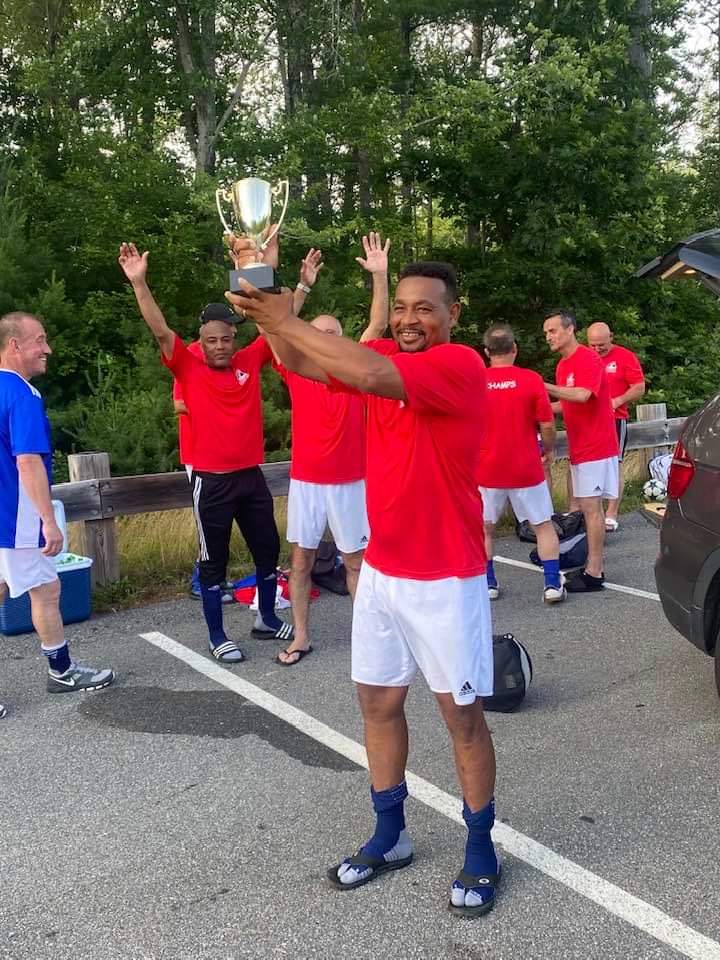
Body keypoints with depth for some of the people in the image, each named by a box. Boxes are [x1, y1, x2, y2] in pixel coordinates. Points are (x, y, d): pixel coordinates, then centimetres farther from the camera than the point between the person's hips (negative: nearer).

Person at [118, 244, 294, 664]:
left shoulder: (250, 361, 3)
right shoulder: (190, 369, -6)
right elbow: (161, 330, -16)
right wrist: (139, 282, -26)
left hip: (252, 476, 4)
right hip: (212, 481, -4)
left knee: (269, 549, 14)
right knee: (214, 560, 6)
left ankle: (267, 618, 34)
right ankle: (217, 636, 19)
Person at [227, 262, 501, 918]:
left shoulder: (461, 366, -16)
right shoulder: (384, 357, 5)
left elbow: (374, 376, -32)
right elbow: (302, 363, -5)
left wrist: (288, 321, -27)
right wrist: (267, 315, -24)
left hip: (446, 579, -7)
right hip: (381, 572, 7)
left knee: (463, 717, 6)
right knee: (378, 704, 14)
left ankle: (481, 852, 25)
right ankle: (389, 837, 32)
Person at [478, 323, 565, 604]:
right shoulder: (531, 379, -9)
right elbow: (547, 425, -7)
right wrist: (549, 450, 12)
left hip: (487, 471, 1)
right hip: (526, 470, -1)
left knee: (484, 528, 16)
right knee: (544, 526, 12)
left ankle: (488, 584, 19)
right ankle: (553, 585, 9)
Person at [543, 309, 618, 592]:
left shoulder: (588, 359, -14)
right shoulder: (562, 365, 14)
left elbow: (582, 395, -29)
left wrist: (543, 386, -30)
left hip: (595, 446, -9)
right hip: (580, 447, 9)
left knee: (590, 507, -8)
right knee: (589, 507, 12)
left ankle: (594, 574, -3)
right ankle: (592, 566, 19)